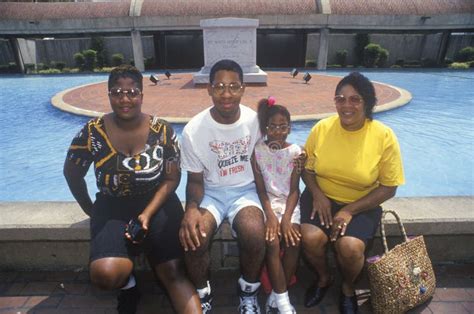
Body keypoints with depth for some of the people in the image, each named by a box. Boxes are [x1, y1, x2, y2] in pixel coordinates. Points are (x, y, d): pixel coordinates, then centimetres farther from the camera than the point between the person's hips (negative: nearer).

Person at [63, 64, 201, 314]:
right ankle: (127, 284, 13)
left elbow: (172, 178, -6)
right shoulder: (93, 132, -7)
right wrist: (89, 209, 6)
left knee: (174, 272, -19)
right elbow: (72, 174, 7)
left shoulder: (162, 131, -8)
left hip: (158, 203, -1)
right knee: (105, 275, -19)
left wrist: (147, 214, -15)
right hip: (112, 208, 1)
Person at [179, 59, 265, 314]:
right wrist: (191, 207, -25)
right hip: (210, 193, 0)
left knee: (255, 236, -29)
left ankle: (248, 291, 6)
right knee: (192, 238, -28)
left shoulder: (256, 121, -9)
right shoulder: (194, 130, -13)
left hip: (245, 190, 1)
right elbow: (195, 180, -4)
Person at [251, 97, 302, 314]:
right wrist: (270, 215, -18)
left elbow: (294, 189, -3)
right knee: (272, 242, -25)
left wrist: (286, 218, -17)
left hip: (289, 203, 1)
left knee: (293, 240, -24)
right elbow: (260, 188, -5)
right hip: (267, 203, -1)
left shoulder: (295, 151, 0)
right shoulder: (258, 150, -2)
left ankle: (276, 296, -5)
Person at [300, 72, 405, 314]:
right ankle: (323, 278, 13)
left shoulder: (384, 136, -12)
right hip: (322, 197, 2)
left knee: (350, 247, -26)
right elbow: (306, 167, 5)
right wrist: (317, 194, -15)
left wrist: (349, 210, -16)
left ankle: (348, 288, 12)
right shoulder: (321, 128, -7)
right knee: (310, 238, -24)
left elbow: (388, 187, -7)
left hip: (361, 205, -1)